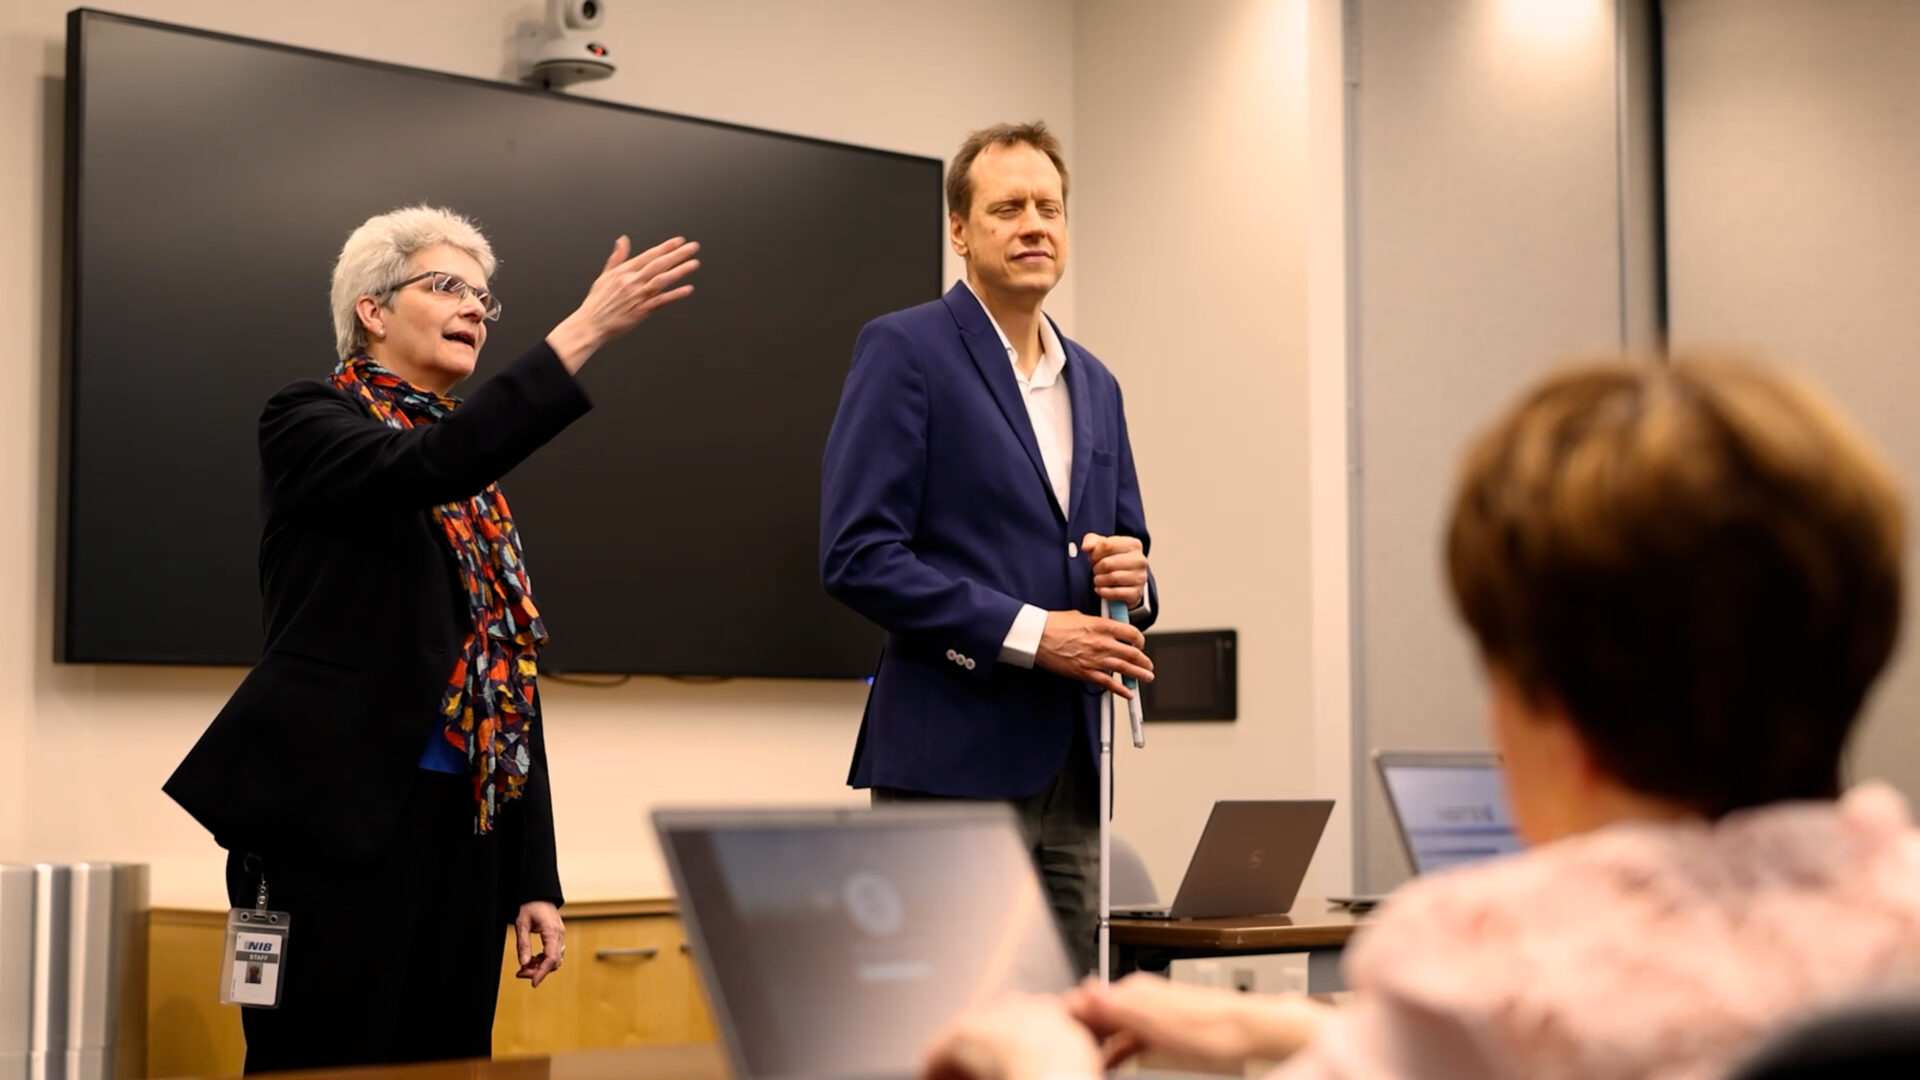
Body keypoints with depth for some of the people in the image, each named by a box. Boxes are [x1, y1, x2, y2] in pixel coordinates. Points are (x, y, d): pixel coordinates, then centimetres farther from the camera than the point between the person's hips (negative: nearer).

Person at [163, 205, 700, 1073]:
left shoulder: (474, 476, 18)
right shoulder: (310, 422, -1)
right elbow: (423, 469, -24)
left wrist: (533, 877, 12)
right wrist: (582, 334, -29)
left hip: (463, 830, 7)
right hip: (336, 822, -7)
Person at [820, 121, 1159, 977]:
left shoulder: (1093, 384, 18)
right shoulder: (904, 351, -4)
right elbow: (857, 556, -12)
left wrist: (1130, 578, -1)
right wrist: (1029, 633, -17)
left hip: (1069, 770, 7)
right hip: (952, 760, -7)